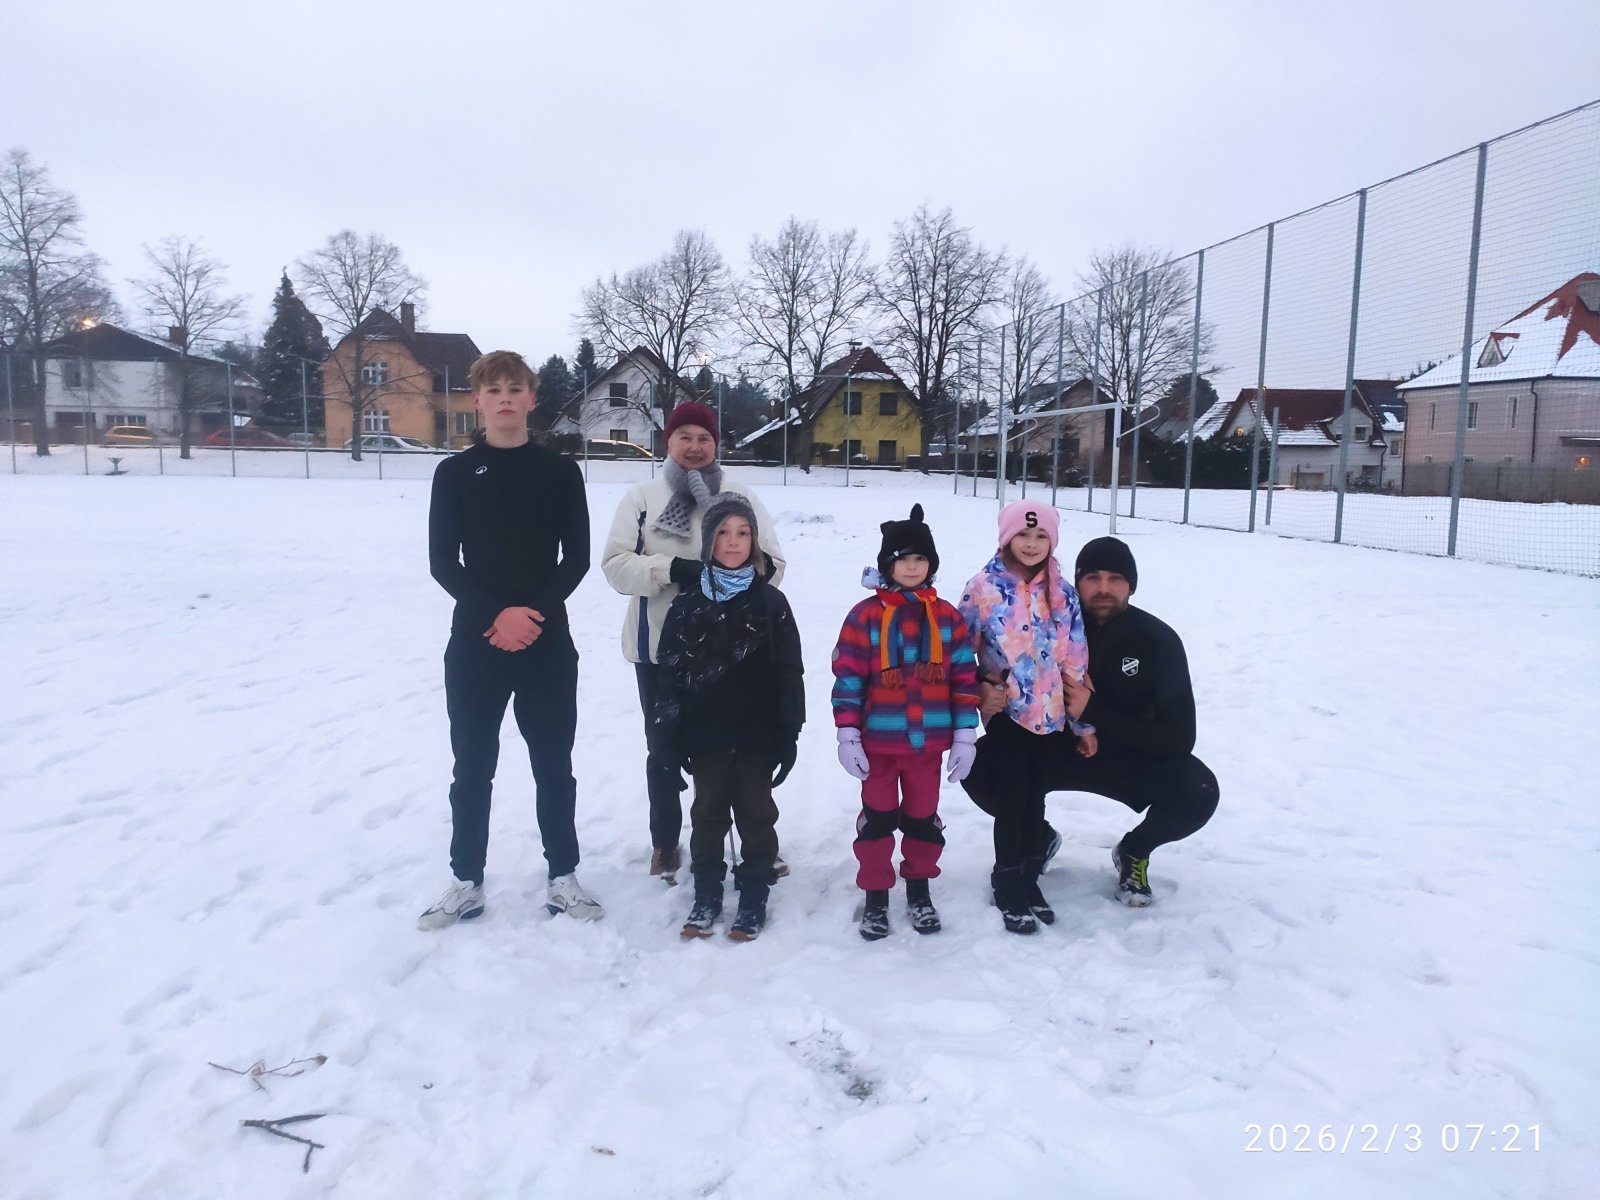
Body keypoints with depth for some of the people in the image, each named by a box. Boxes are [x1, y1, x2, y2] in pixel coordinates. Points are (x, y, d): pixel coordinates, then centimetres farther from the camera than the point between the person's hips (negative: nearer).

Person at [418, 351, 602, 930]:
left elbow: (577, 558, 1)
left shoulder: (560, 472, 3)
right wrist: (495, 616, -15)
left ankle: (563, 877, 21)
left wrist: (535, 611, -15)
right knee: (472, 768, 8)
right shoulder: (455, 473, 3)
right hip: (474, 642, 0)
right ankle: (467, 882, 21)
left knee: (554, 765, 8)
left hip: (548, 642, 0)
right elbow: (443, 562, -1)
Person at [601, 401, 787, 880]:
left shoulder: (741, 497, 4)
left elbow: (772, 563, 0)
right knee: (664, 748, 13)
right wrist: (673, 569, -22)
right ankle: (665, 843, 30)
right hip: (660, 646, 0)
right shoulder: (641, 498, 2)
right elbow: (615, 564, -8)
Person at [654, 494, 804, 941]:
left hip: (757, 732, -1)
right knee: (708, 812, 12)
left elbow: (789, 673, -2)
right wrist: (669, 734, -3)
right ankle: (706, 894, 25)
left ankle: (754, 896, 21)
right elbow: (670, 674, 1)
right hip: (706, 732, 1)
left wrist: (790, 734, -5)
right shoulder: (688, 603, 0)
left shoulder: (770, 602, -2)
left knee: (756, 812, 8)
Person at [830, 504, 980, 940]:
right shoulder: (865, 615, -7)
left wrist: (964, 736, 0)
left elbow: (965, 678, 3)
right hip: (878, 740, -2)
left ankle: (919, 889, 33)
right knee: (877, 817, 10)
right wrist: (848, 737, -9)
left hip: (929, 741, 2)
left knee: (923, 817, 15)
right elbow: (847, 680, -6)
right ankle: (875, 895, 24)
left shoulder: (947, 616, 1)